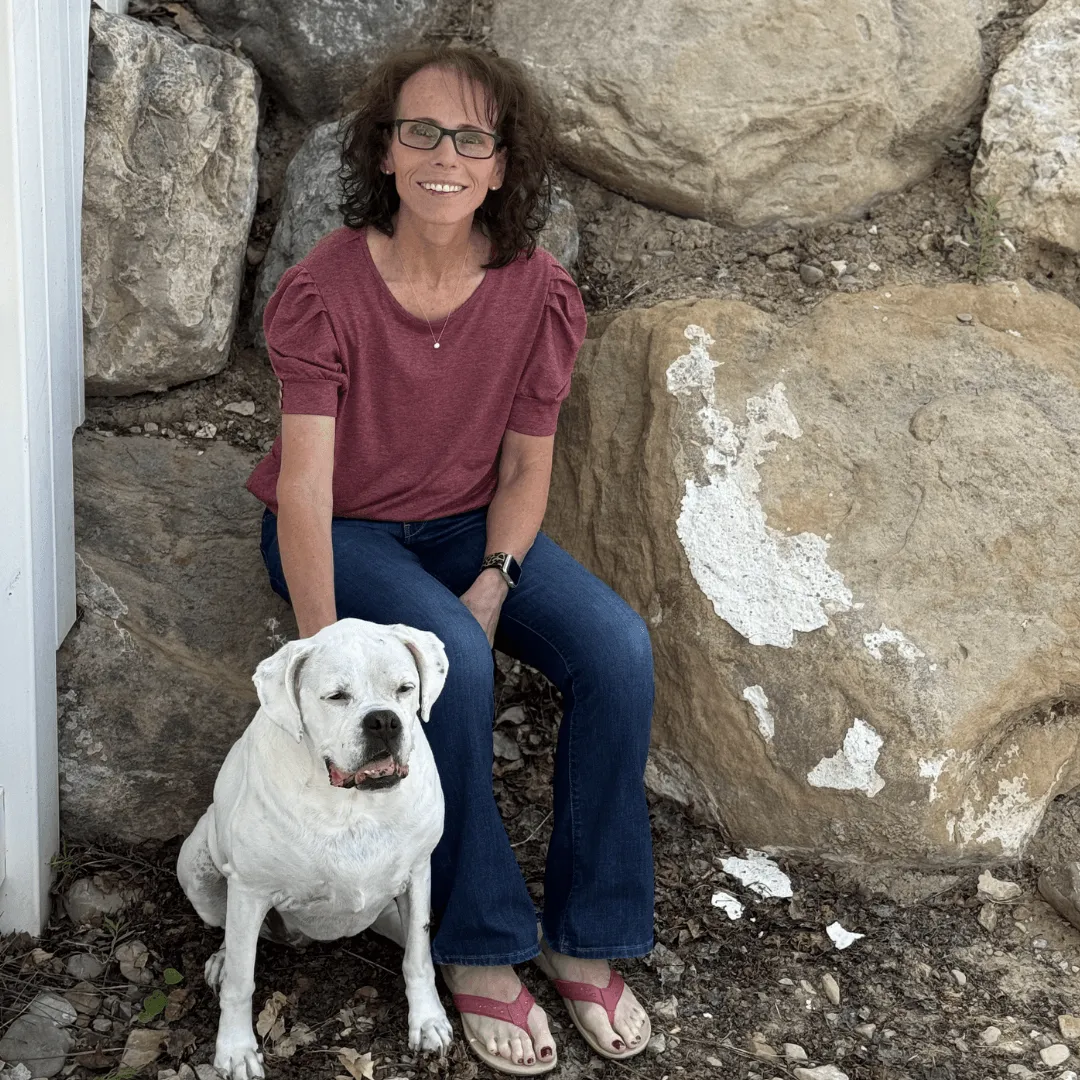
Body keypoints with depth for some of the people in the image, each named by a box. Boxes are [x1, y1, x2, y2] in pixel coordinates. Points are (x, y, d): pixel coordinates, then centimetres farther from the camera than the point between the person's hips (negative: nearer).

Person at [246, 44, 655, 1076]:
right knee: (455, 657, -33)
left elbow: (525, 465, -2)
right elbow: (306, 483, -25)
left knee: (618, 648, -21)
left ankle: (583, 939, -6)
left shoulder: (538, 295, -11)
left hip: (467, 524, 4)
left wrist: (495, 577, -20)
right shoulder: (324, 290, -21)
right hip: (343, 531, -3)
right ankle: (477, 949, -13)